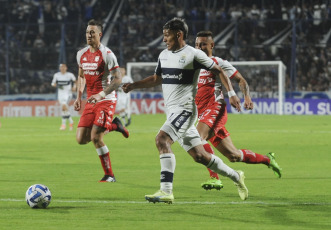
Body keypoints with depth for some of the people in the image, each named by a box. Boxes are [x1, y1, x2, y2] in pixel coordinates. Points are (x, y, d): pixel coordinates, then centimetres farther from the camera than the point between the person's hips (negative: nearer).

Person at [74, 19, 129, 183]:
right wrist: (79, 97, 12)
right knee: (81, 139, -2)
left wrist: (101, 95, -26)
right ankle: (113, 126, 21)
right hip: (90, 101, 7)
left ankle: (109, 175, -2)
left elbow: (118, 79, -15)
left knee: (95, 137, -17)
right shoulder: (81, 54, 9)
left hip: (106, 100, -7)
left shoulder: (107, 54, -12)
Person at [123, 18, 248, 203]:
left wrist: (232, 93, -8)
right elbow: (157, 79, 29)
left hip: (185, 109, -8)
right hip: (172, 110, 8)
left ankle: (166, 191, -26)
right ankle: (236, 177, 26)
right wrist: (133, 85, 18)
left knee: (162, 140, -25)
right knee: (199, 156, 10)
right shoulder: (164, 55, 14)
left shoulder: (193, 54, -8)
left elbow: (218, 70, -1)